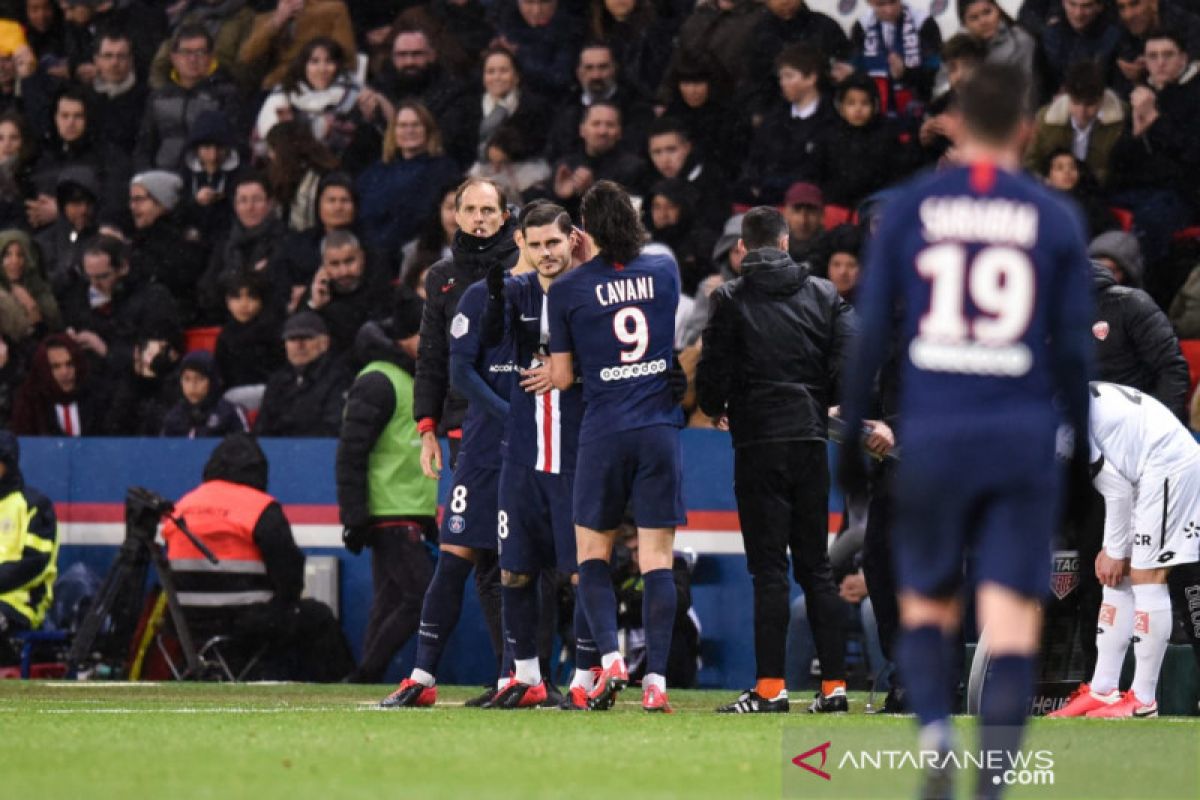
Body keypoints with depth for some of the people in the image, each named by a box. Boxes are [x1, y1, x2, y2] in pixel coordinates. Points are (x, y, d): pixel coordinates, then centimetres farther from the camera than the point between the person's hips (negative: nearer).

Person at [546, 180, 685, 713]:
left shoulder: (567, 289, -3)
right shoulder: (664, 270, 5)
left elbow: (562, 377, 0)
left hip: (603, 431, -2)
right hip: (661, 428, 2)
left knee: (592, 551, 12)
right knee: (657, 558, 1)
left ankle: (610, 656, -7)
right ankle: (655, 681, -6)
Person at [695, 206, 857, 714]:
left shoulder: (731, 299, -3)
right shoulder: (824, 295, 7)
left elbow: (712, 372, -6)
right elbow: (849, 366, -1)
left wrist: (716, 409, 16)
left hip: (758, 442, -3)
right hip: (810, 439, 3)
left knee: (769, 566, -3)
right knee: (816, 564, 10)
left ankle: (770, 687, -7)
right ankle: (834, 683, 5)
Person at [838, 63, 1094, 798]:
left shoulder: (909, 210, 3)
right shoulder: (1056, 220, 3)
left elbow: (871, 332, 4)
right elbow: (1073, 347, 5)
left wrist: (852, 435, 11)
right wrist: (1081, 450, 15)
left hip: (932, 439, 1)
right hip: (1025, 446, -1)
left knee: (926, 606, 15)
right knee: (1012, 622, -1)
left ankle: (934, 731, -11)